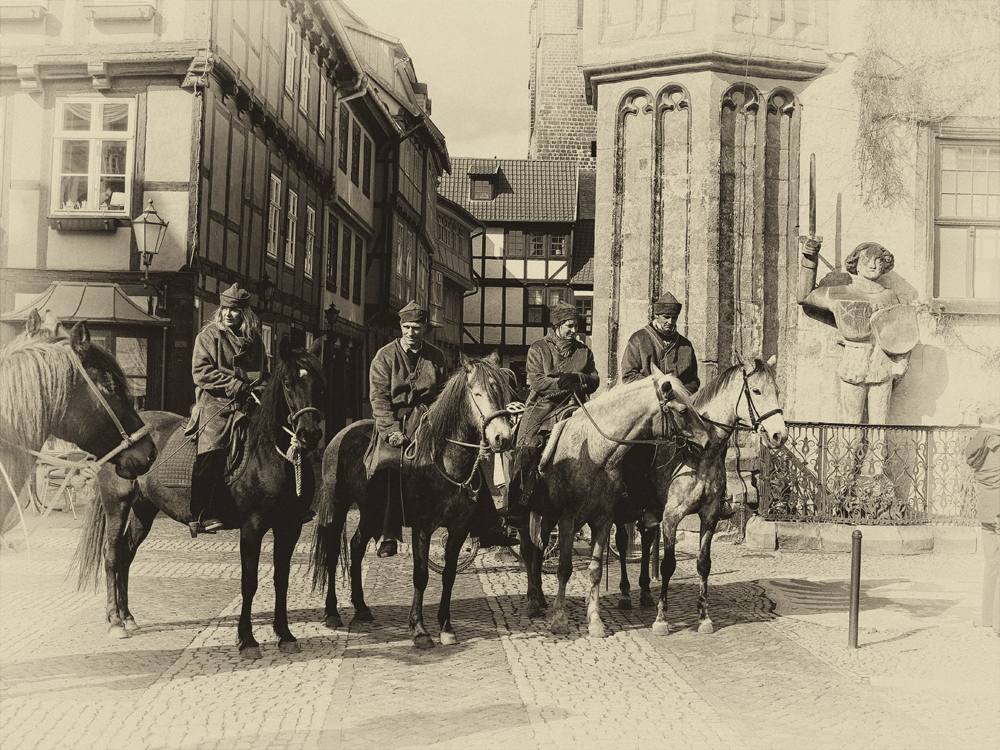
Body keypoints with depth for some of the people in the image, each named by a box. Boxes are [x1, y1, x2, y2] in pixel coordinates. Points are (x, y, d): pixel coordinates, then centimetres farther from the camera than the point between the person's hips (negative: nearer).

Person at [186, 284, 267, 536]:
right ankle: (200, 515, -11)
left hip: (246, 404, 5)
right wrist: (234, 385, -15)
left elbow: (263, 373, 26)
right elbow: (201, 372, -7)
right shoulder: (209, 335, 3)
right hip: (215, 404, -4)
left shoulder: (254, 338, 15)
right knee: (211, 454, -14)